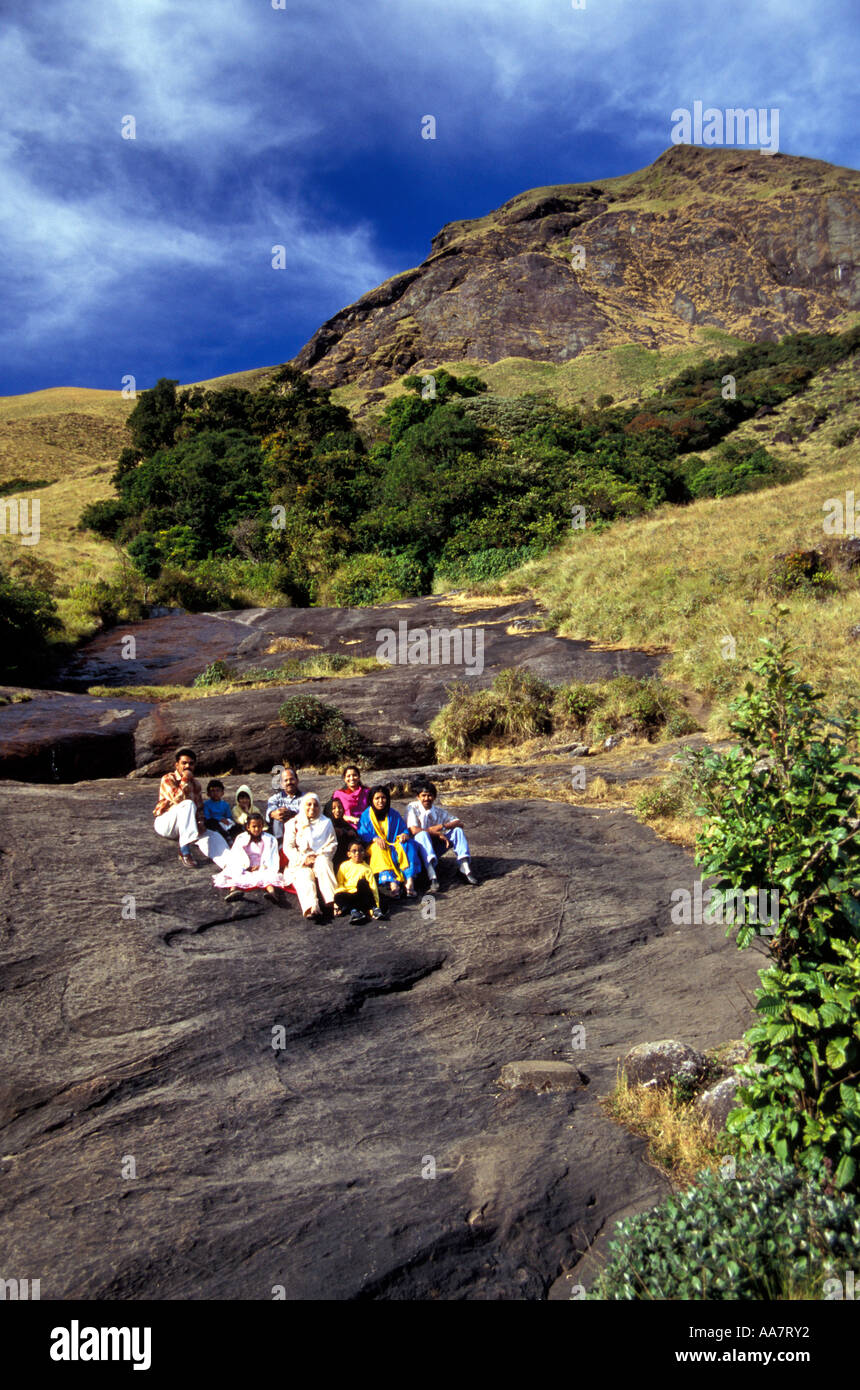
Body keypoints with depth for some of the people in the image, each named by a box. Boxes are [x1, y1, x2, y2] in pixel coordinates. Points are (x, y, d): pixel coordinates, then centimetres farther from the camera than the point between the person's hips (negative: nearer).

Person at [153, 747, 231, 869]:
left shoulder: (195, 783, 12)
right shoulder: (167, 779, -8)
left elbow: (200, 807, 10)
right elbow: (177, 799, -25)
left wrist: (200, 822, -8)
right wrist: (185, 780, -19)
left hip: (184, 827, 6)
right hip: (164, 824, -6)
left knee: (213, 836, -18)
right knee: (188, 804, -33)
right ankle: (185, 852, -37)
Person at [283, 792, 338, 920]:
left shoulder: (326, 822, 17)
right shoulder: (293, 823, 14)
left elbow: (332, 844, 8)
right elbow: (288, 847, 4)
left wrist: (320, 855, -11)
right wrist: (302, 858, -12)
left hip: (321, 858, 1)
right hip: (301, 864, -1)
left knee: (323, 863, -34)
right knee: (304, 876, -32)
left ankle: (332, 901, -46)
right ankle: (312, 909, -56)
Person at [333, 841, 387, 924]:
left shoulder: (366, 868, 3)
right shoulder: (344, 866, 7)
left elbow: (373, 887, -4)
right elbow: (339, 884, 3)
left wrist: (375, 905, -17)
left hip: (361, 895, 0)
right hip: (348, 896, 0)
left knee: (362, 882, -31)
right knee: (338, 896, -33)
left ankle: (374, 909, -31)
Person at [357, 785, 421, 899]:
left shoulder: (394, 814, 10)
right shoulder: (366, 815, 3)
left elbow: (404, 829, 9)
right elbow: (362, 834, -4)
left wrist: (405, 834, -17)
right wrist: (375, 838, -24)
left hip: (394, 844, 2)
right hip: (375, 848, -2)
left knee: (406, 845, -28)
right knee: (380, 849, -36)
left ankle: (410, 881, -41)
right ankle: (393, 883, -51)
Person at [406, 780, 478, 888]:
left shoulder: (438, 811, 6)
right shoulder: (412, 808, -7)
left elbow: (459, 823, 0)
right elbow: (414, 830, -21)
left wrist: (442, 826, -18)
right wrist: (438, 834, -19)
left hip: (435, 848, 5)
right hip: (420, 849, -5)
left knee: (458, 830, -11)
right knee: (422, 834, -36)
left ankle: (465, 869, -27)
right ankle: (432, 878, -55)